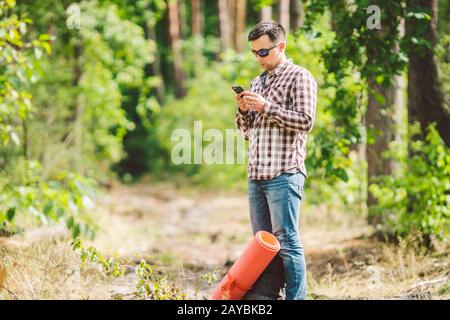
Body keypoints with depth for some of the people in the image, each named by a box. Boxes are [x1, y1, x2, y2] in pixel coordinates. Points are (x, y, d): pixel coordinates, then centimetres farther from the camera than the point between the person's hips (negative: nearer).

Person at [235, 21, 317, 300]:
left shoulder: (299, 77, -1)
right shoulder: (258, 83, 21)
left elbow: (305, 121, -11)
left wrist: (266, 107, -14)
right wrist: (244, 110, 4)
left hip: (284, 174, -7)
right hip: (256, 175, 7)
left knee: (286, 240, -9)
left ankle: (296, 297, -6)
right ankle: (263, 297, 11)